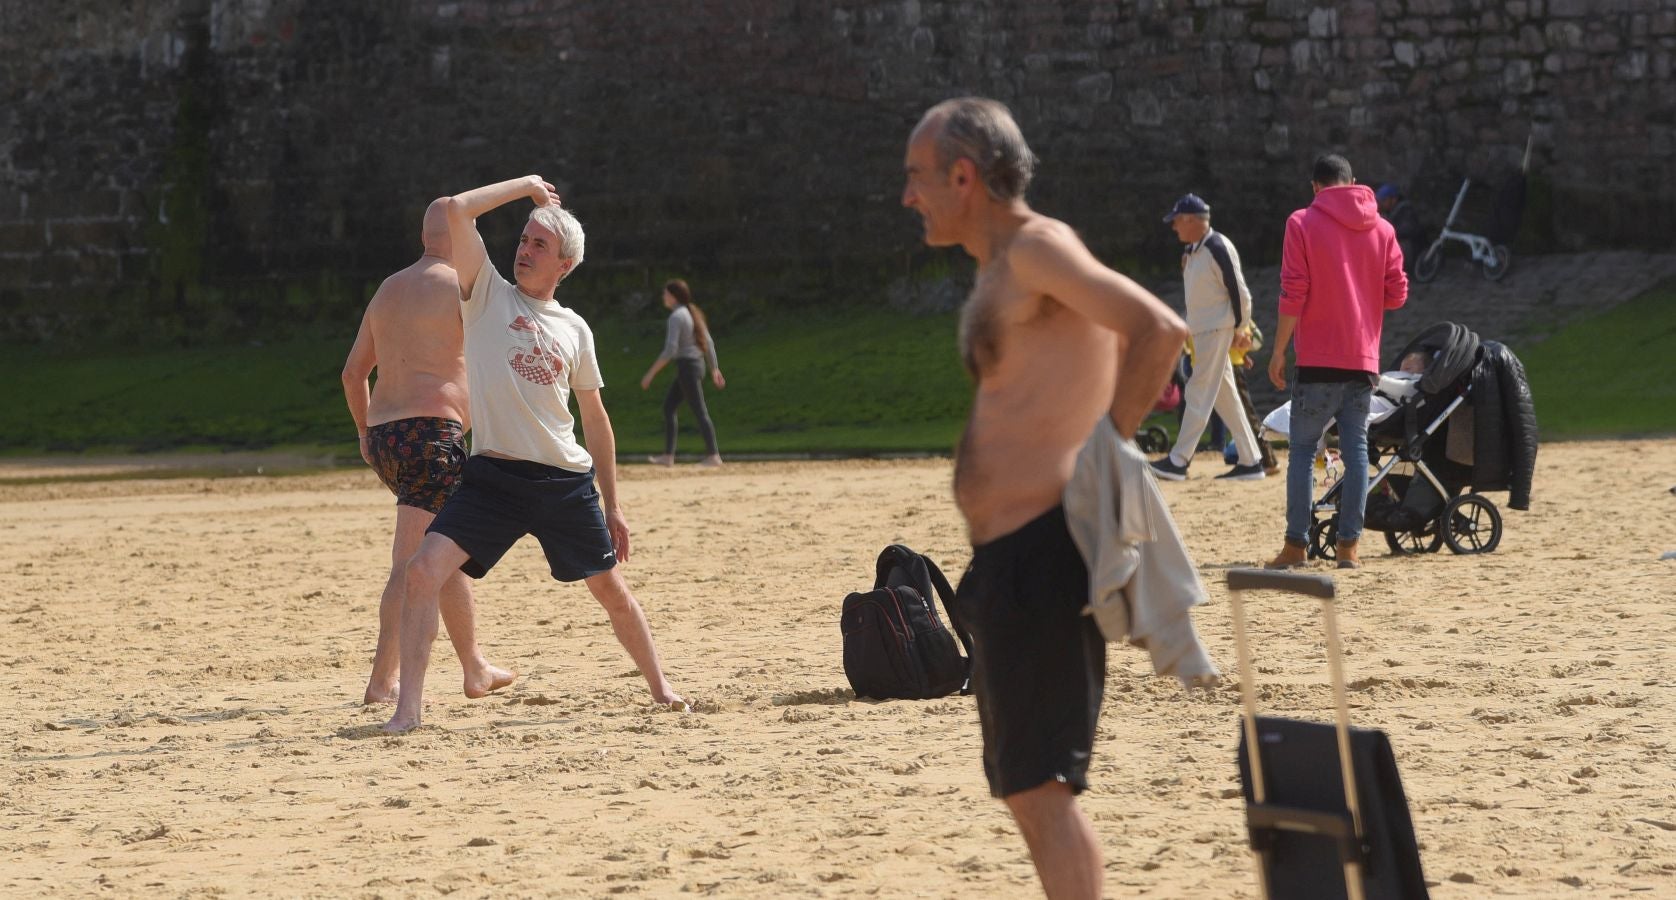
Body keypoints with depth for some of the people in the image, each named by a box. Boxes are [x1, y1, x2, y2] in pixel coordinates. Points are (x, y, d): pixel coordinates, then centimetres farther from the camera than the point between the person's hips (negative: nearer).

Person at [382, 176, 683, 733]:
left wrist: (612, 504, 16)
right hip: (493, 477, -3)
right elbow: (457, 210, -8)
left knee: (611, 590, 11)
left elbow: (595, 417, 18)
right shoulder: (488, 295, 5)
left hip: (567, 480, 3)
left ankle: (660, 689, 31)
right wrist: (527, 185, 2)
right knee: (424, 571, -19)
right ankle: (407, 708, -16)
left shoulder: (573, 329, 12)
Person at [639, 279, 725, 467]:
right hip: (698, 364, 10)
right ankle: (668, 456, 12)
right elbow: (709, 343, 15)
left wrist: (651, 374, -19)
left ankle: (713, 456, -6)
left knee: (700, 412, -7)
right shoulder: (693, 313, 13)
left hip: (687, 365, -10)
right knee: (668, 407, 12)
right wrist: (715, 369, 21)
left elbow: (670, 350, -22)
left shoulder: (676, 317, -15)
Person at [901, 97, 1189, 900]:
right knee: (1024, 786, 15)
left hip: (1040, 553, -11)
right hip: (1005, 557, 11)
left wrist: (1103, 449, -19)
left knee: (1039, 785, -10)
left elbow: (1161, 331, -22)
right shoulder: (1001, 267, 19)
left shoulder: (1036, 249, -11)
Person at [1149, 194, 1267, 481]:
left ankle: (1178, 461, -10)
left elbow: (1239, 292, -15)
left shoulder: (1218, 248, -16)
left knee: (1200, 393, -9)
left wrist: (1239, 328, -11)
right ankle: (1250, 461, 14)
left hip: (1217, 329, -10)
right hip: (1201, 330, 10)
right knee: (1225, 396, 10)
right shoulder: (1192, 251, 13)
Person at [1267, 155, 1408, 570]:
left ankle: (1295, 545, 0)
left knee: (1302, 448, 3)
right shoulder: (1382, 229, 8)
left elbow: (1292, 294, -9)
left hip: (1317, 359, -3)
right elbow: (1396, 293, 6)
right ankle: (1348, 544, 2)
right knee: (1356, 449, 6)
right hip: (1364, 360, 3)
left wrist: (1278, 351, -4)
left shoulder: (1303, 223, -4)